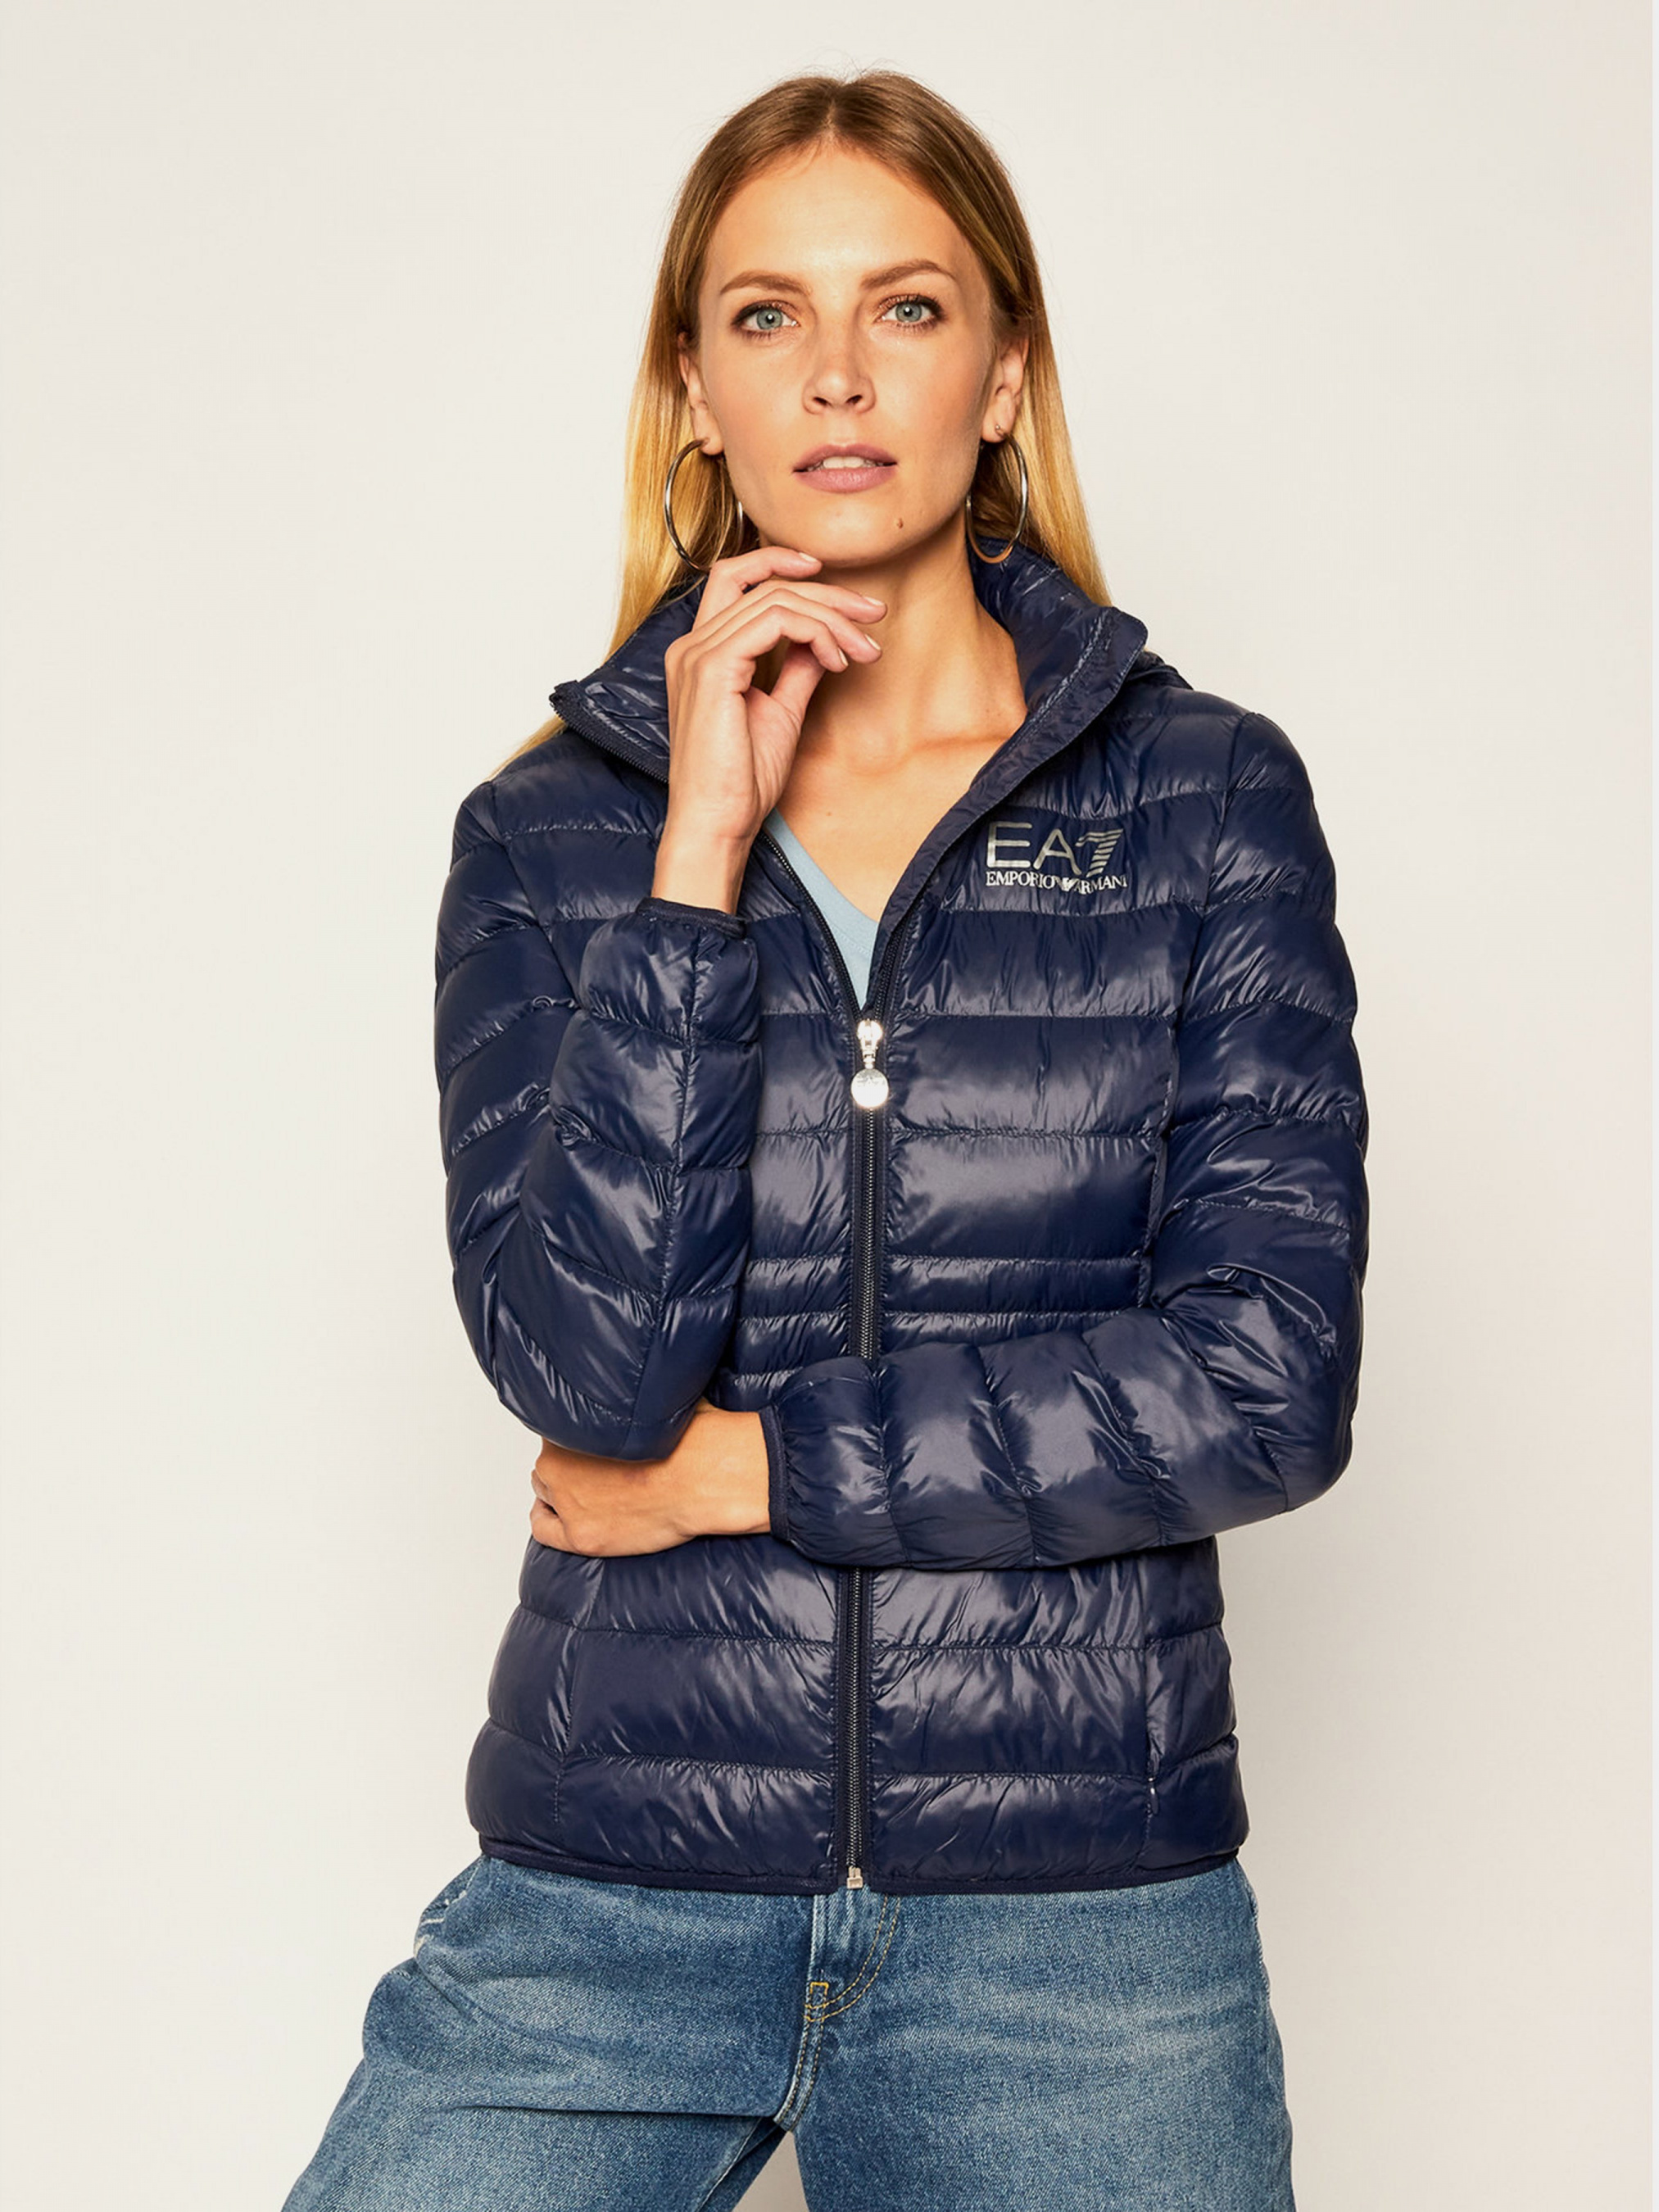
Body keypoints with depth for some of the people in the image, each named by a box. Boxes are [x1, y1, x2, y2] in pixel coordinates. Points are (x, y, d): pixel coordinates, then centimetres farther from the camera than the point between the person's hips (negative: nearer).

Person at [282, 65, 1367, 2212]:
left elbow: (1267, 1374, -7)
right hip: (608, 1885, 1)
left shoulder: (1208, 794, 1)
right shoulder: (549, 830, 3)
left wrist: (746, 1467, -6)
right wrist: (701, 849, -13)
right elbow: (589, 1365, -10)